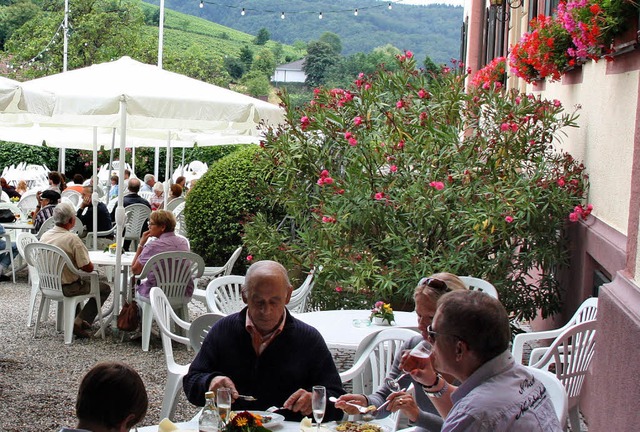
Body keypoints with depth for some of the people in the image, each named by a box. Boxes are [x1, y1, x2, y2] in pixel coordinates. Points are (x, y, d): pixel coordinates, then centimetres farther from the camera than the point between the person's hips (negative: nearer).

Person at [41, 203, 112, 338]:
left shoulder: (45, 236, -2)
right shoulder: (72, 239, -24)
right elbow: (88, 268, -21)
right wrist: (89, 262, 2)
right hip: (66, 288, -8)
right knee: (105, 288, 8)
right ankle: (79, 323, 0)